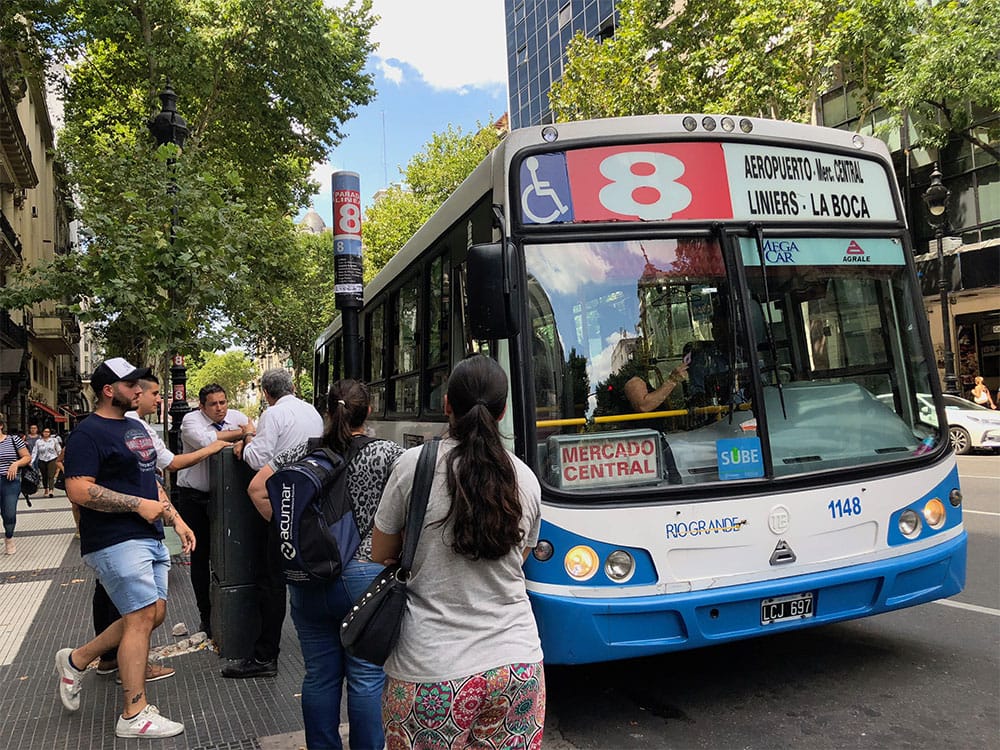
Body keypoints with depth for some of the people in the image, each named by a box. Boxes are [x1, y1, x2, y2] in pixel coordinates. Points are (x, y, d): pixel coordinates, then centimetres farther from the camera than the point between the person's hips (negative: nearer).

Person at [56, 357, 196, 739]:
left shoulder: (135, 427, 17)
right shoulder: (88, 433, -11)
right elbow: (78, 490, -21)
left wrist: (176, 519, 15)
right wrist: (138, 504, -19)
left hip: (149, 539, 9)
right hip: (116, 541, -9)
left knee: (153, 614, 11)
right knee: (142, 617, -7)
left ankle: (76, 659, 29)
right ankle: (135, 715, 4)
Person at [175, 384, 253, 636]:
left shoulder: (237, 417, 2)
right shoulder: (191, 420, -11)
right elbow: (205, 440, -30)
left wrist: (246, 439, -30)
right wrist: (239, 432, -20)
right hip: (194, 495, -3)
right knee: (200, 555, 5)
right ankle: (206, 616, 15)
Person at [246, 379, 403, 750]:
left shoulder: (304, 451, 3)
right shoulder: (385, 452, -8)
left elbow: (257, 488, 4)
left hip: (309, 580, 4)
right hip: (364, 577, -3)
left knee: (319, 675, 16)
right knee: (366, 678, 7)